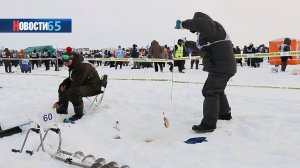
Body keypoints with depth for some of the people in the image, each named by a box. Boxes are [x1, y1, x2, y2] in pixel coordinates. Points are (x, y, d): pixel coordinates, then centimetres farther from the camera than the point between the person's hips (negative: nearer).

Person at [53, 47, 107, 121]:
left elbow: (75, 86, -31)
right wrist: (64, 84, -6)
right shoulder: (73, 65, -1)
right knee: (62, 86, 12)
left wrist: (60, 102, -28)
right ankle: (63, 109, 18)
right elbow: (71, 78, 18)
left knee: (73, 92, -35)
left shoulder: (81, 67, -30)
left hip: (93, 87, -10)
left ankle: (78, 114, -16)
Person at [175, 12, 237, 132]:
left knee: (210, 92, -14)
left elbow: (200, 23, -36)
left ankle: (208, 124, -17)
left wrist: (183, 24, -25)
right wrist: (186, 43, 41)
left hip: (221, 67, -11)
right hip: (224, 67, 11)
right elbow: (199, 46, 35)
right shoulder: (209, 33, 20)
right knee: (217, 91, 27)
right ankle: (225, 113, 44)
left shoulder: (212, 26, -12)